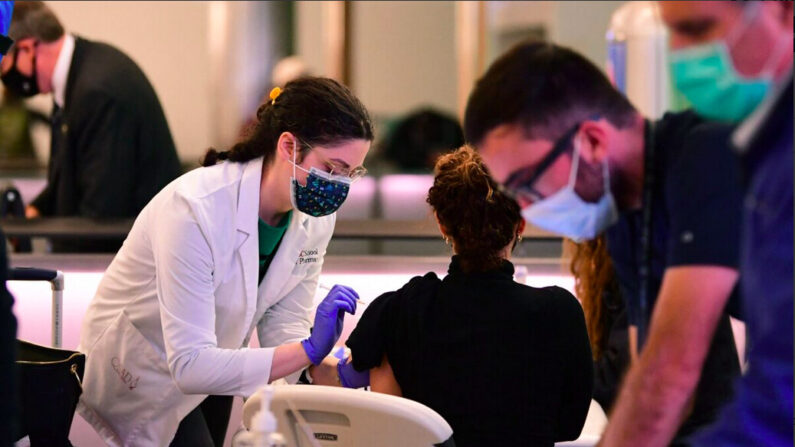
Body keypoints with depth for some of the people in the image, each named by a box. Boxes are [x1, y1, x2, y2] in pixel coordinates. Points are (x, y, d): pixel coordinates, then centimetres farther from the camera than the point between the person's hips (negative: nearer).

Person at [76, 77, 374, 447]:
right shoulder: (194, 208, -36)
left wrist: (330, 367, -30)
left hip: (210, 365, 7)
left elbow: (284, 329, -9)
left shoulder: (315, 219, -14)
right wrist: (308, 350, -47)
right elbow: (189, 364, -40)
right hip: (139, 371, -7)